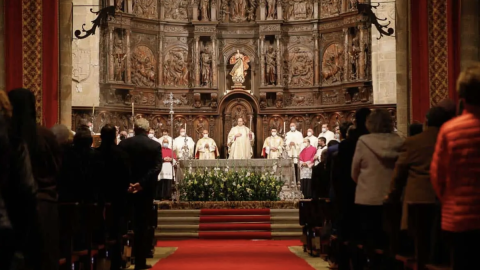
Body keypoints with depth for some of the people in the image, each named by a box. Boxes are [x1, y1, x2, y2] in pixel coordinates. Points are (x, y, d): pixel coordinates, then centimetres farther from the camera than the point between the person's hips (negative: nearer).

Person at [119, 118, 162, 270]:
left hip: (126, 189, 1)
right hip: (146, 189, -1)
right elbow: (157, 168, -13)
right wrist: (142, 183, -17)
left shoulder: (124, 144, 1)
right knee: (142, 225, 5)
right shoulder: (155, 146, -2)